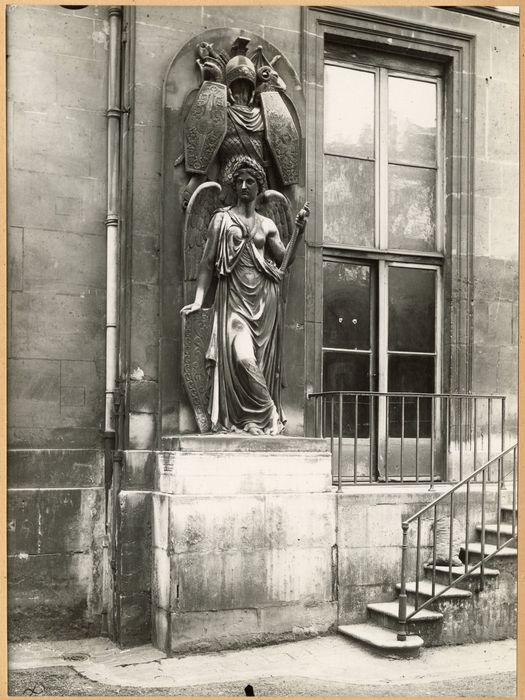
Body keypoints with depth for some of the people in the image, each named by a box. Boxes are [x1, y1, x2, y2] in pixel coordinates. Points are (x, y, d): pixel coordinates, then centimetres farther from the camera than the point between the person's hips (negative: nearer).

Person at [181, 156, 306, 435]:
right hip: (234, 299, -2)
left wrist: (297, 233, -8)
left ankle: (259, 419, 5)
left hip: (265, 299, 2)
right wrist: (198, 299, -3)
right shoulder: (222, 219, 9)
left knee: (263, 361, -2)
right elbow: (207, 262, 6)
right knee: (242, 357, -19)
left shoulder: (267, 225, 15)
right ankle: (269, 416, -10)